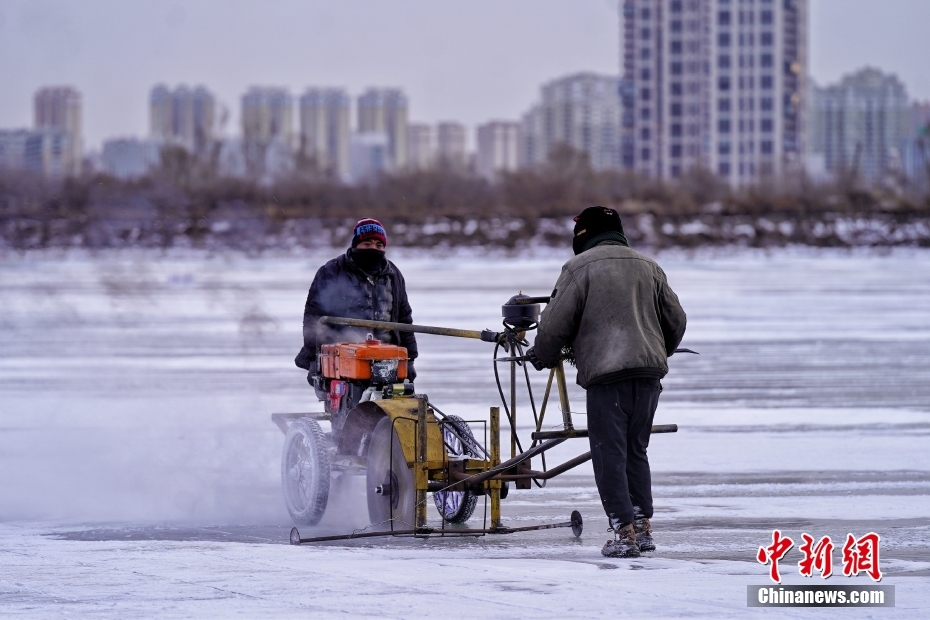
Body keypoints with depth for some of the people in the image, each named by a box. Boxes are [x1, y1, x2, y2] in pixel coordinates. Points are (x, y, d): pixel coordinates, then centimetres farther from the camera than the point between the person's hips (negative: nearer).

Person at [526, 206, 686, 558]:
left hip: (607, 373, -6)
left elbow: (556, 323, -4)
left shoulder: (580, 267, -1)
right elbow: (676, 320, 19)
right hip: (649, 371, 6)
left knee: (609, 454, -1)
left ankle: (624, 533, -7)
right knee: (636, 450, 17)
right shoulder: (648, 267, 16)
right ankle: (643, 527, 15)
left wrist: (542, 356, 15)